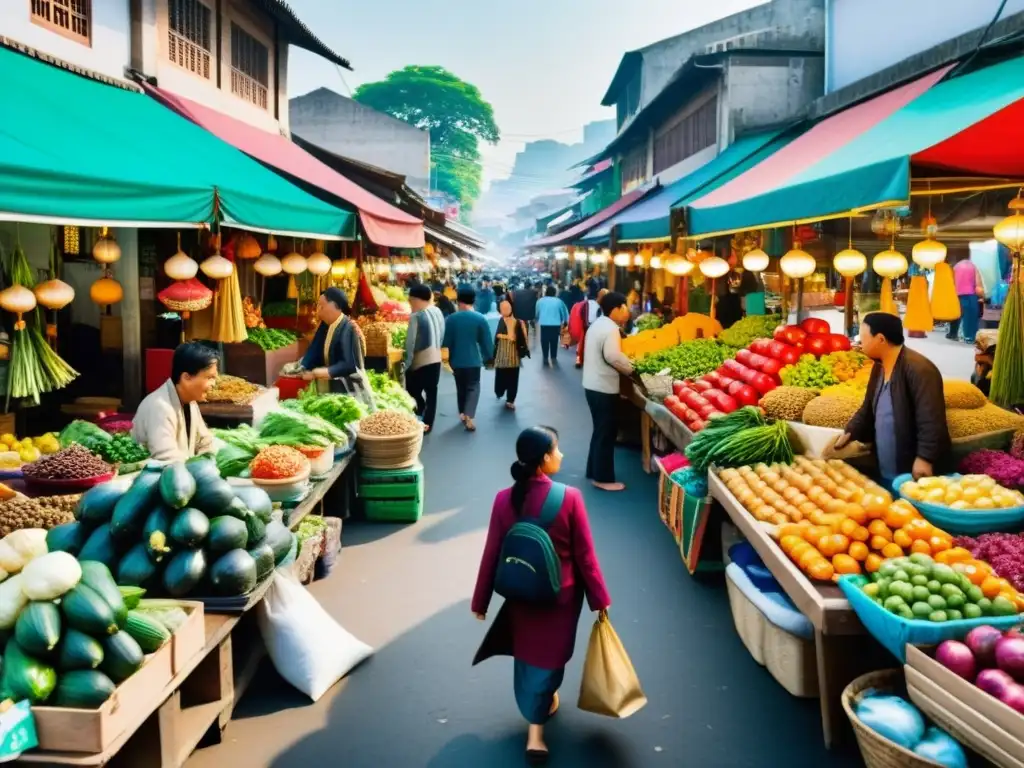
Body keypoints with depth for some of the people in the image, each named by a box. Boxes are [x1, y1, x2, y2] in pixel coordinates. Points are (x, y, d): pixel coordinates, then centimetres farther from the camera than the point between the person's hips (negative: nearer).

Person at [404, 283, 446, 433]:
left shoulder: (416, 316, -19)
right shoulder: (437, 311, 3)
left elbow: (411, 343, -16)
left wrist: (406, 363, -8)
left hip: (420, 361, -7)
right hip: (436, 358, 7)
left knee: (414, 392, 6)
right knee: (431, 391, 12)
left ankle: (419, 422, 4)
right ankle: (428, 423, 18)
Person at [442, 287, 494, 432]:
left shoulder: (451, 319, -4)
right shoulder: (480, 318, -8)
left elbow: (445, 341, 0)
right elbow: (486, 341, -6)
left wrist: (450, 355, 18)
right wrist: (489, 357, 9)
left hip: (456, 360, 2)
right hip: (473, 359, -2)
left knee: (461, 387, 18)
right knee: (473, 387, 2)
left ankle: (463, 414, 26)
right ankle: (469, 417, -15)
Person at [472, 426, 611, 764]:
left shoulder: (505, 499, -14)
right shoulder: (570, 498, -21)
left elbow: (492, 554, -7)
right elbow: (585, 555, -14)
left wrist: (480, 600, 5)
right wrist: (599, 599, -1)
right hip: (560, 594, -2)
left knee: (527, 652, 22)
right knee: (551, 652, 20)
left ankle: (536, 724, 38)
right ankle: (537, 725, 38)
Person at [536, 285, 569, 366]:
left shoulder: (540, 301, 6)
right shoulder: (559, 301, 7)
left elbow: (537, 313, 14)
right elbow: (564, 313, 13)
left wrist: (537, 320, 33)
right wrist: (565, 322, 29)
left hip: (544, 324, 0)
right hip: (556, 324, 1)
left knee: (545, 341, 7)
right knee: (554, 342, 10)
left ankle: (546, 358, 6)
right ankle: (553, 358, 11)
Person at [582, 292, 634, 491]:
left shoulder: (597, 324, 13)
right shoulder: (610, 329, -19)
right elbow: (613, 356, -30)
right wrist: (630, 368, -15)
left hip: (593, 385, 10)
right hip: (604, 388, -10)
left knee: (600, 431, 19)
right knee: (606, 433, -1)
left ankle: (593, 471, 27)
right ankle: (603, 478, 5)